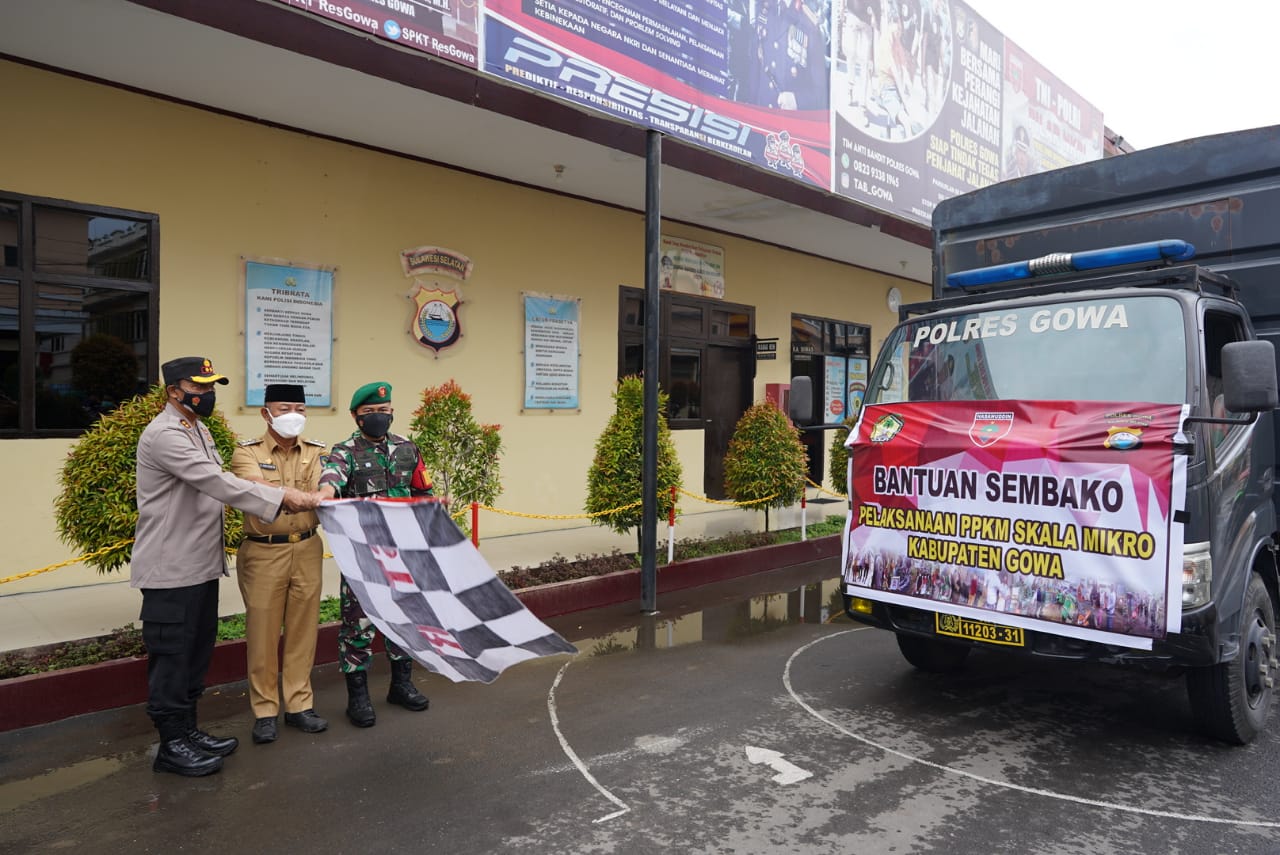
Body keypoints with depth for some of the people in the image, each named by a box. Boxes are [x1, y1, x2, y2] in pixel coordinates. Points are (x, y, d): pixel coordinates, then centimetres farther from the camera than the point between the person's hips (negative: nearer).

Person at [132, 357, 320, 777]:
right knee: (171, 655, 2)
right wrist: (281, 497, -29)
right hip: (171, 569, -9)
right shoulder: (164, 435, -17)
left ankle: (188, 730, 29)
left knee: (196, 651, 16)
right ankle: (171, 746, 13)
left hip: (201, 565, 9)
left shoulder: (198, 429, 14)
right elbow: (217, 482, -27)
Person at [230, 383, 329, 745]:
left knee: (302, 629, 9)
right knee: (263, 632, 4)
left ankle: (299, 705, 22)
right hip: (263, 553, -3)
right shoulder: (247, 452, -5)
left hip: (307, 549, 3)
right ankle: (265, 711, 18)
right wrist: (299, 496, -43)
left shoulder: (315, 451, 6)